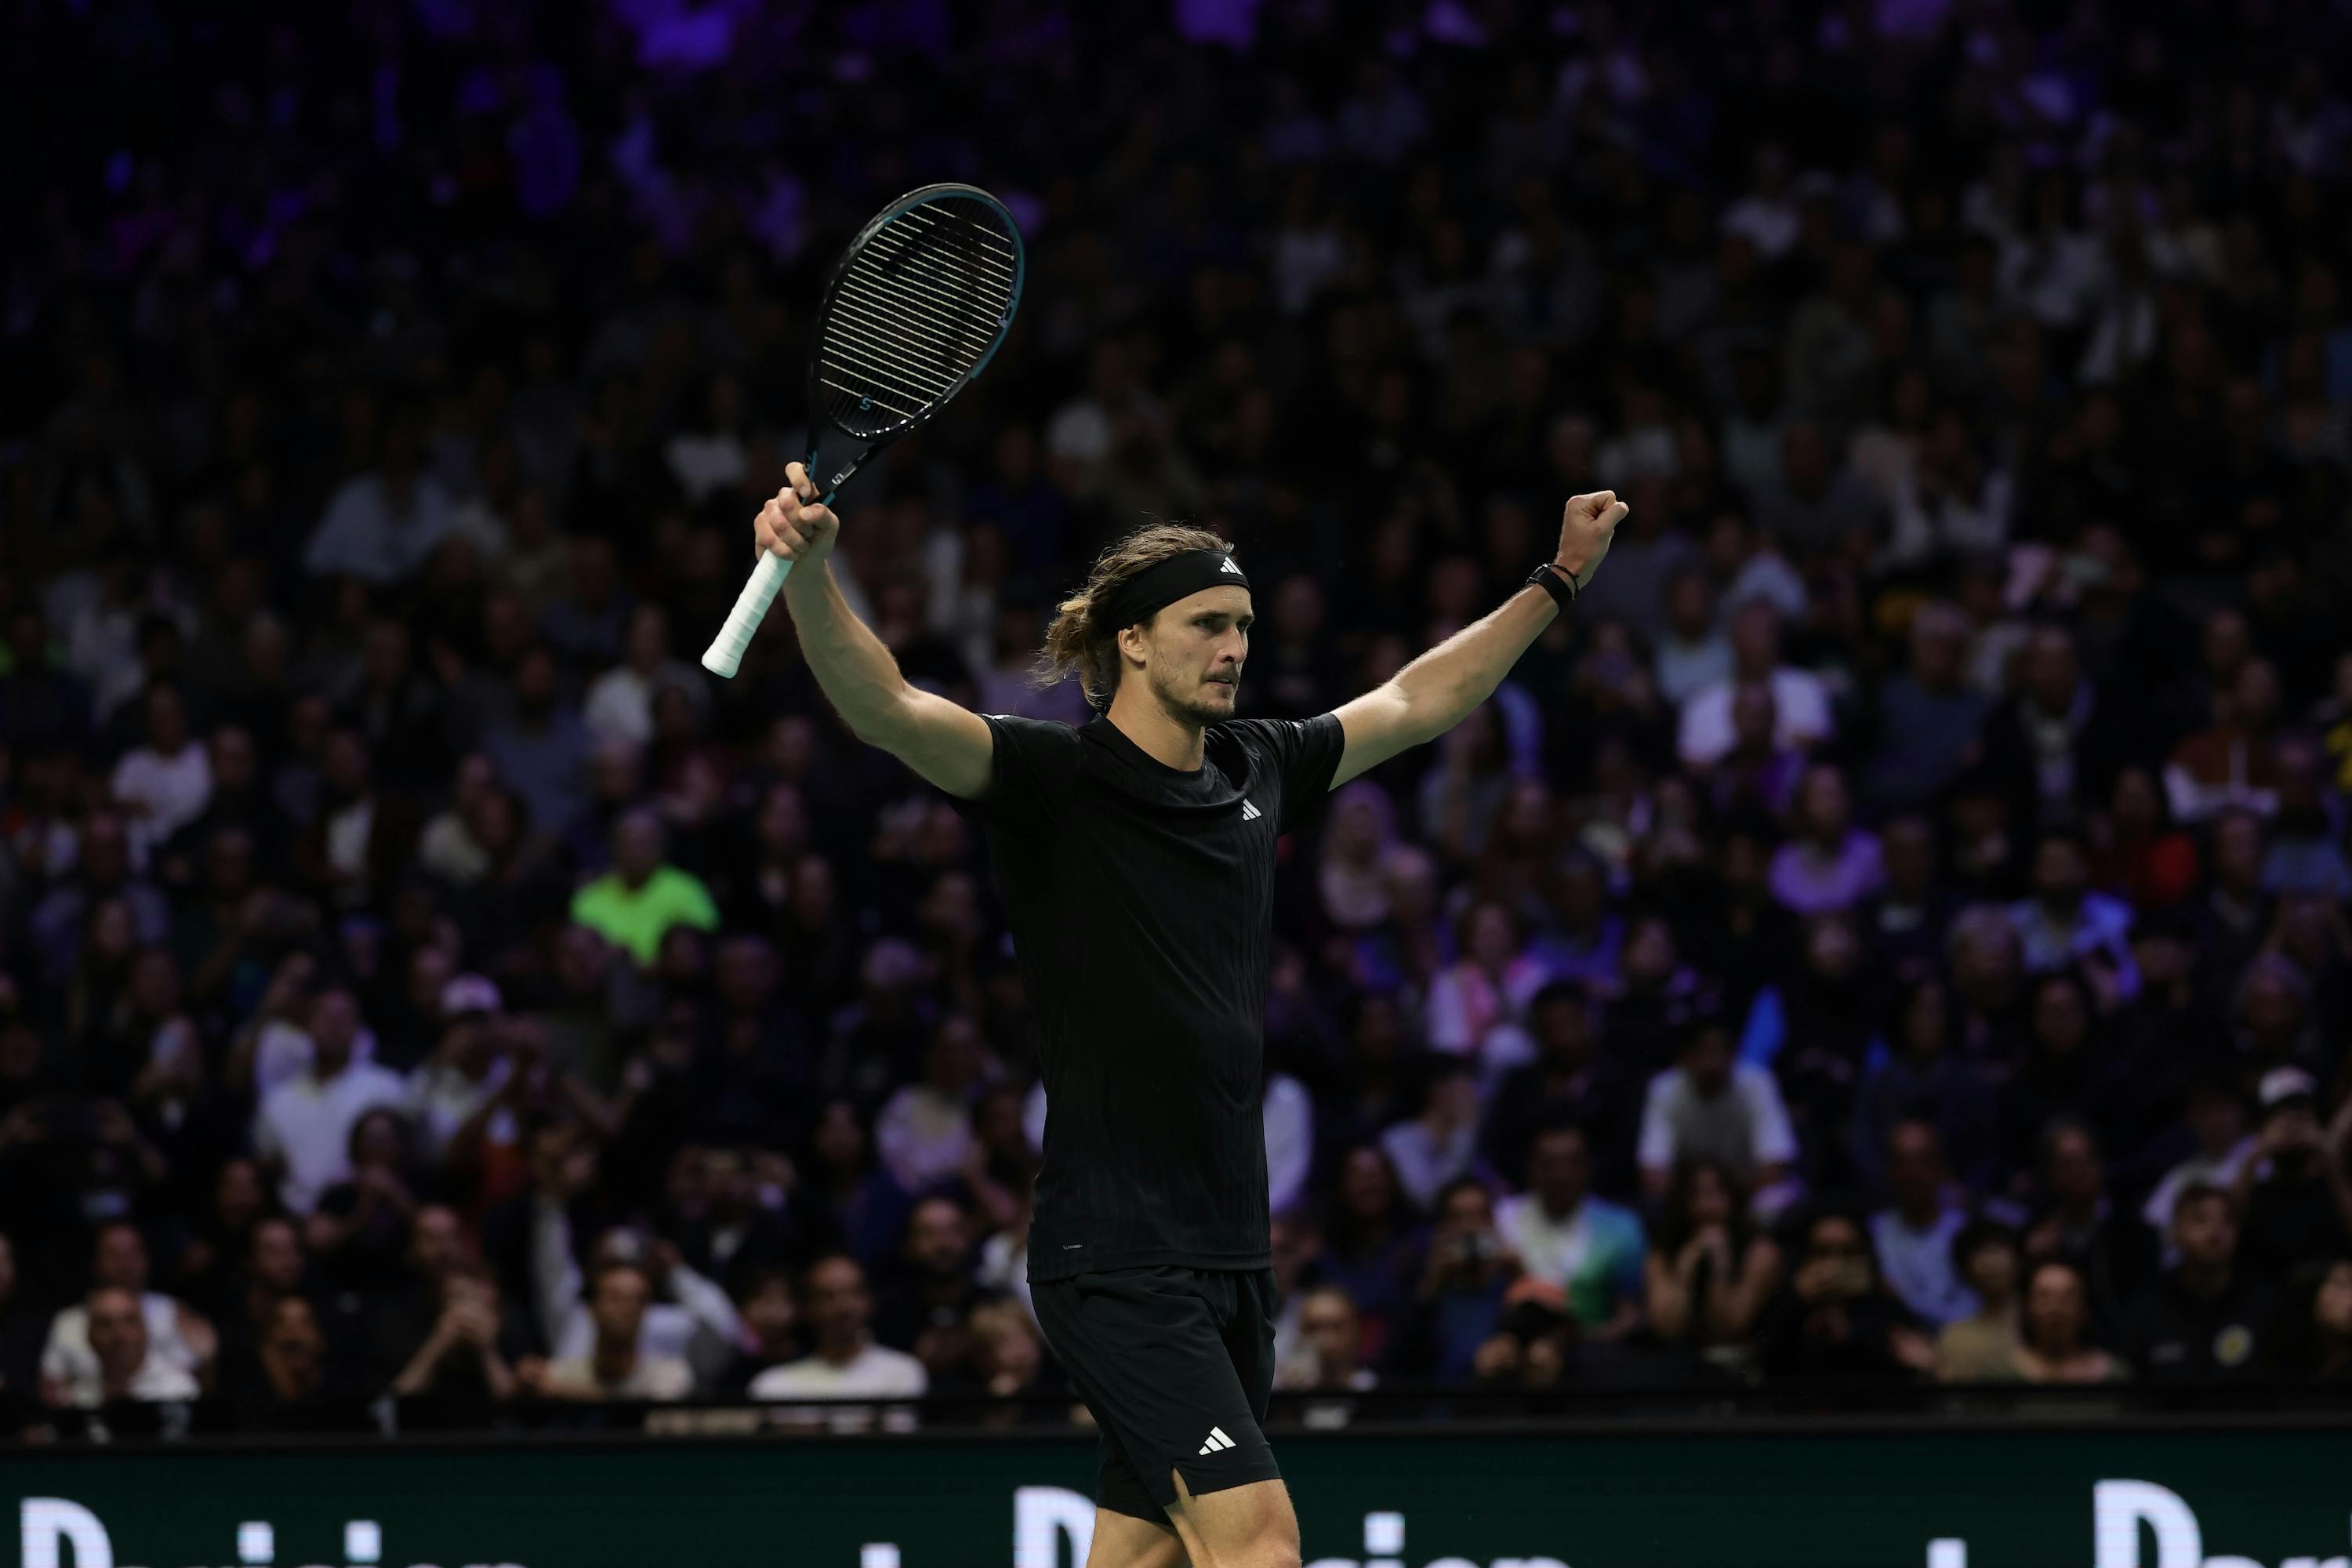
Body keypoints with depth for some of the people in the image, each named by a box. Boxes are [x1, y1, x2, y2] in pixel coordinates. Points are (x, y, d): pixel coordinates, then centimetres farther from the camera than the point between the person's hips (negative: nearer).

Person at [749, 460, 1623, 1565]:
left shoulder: (1255, 771, 12)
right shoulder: (1056, 779, -9)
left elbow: (1418, 700, 28)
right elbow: (888, 711, -24)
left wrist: (1558, 581, 30)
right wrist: (808, 572, -41)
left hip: (1230, 1256, 8)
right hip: (1115, 1254, -8)